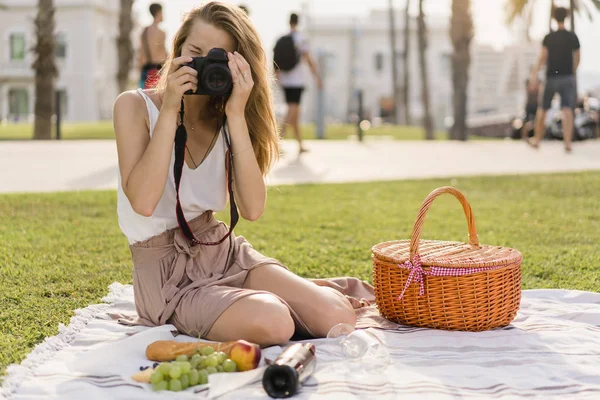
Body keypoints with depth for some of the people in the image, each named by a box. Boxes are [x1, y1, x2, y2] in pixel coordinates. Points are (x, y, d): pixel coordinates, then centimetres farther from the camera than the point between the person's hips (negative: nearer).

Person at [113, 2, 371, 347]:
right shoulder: (136, 106, -6)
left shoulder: (225, 122, 3)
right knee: (270, 322, -31)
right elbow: (143, 202, -22)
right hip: (166, 269, -4)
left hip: (224, 250, 4)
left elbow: (252, 209, -13)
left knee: (338, 319, -15)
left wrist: (237, 116, -18)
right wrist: (170, 110, -21)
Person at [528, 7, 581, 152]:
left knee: (543, 109, 14)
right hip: (567, 77, 1)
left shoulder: (548, 37, -5)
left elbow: (543, 57, -15)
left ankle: (537, 139, 25)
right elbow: (577, 58, 9)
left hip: (552, 77, -1)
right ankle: (568, 143, -18)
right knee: (567, 110, -7)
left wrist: (534, 74, -17)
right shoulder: (573, 37, 1)